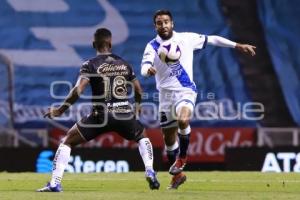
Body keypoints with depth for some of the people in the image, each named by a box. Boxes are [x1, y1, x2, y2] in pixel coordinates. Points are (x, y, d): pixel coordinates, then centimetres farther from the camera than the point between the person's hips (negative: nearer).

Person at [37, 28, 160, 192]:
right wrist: (138, 106, 40)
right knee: (142, 138, 32)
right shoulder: (124, 64, 12)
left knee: (67, 141, 11)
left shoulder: (90, 65, -1)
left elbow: (78, 90, -14)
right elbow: (138, 90, 19)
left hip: (101, 116, -3)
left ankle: (55, 183, -1)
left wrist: (60, 110, -8)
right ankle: (150, 172, 9)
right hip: (125, 115, 3)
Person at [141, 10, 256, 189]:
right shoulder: (152, 46, -4)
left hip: (185, 91, -3)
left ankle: (182, 157, -6)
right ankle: (178, 174, 29)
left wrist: (238, 46, 9)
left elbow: (212, 39, 8)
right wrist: (148, 70, -45)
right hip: (165, 95, 3)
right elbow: (144, 67, -20)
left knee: (183, 120, -31)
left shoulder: (186, 38, -2)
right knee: (169, 138, 9)